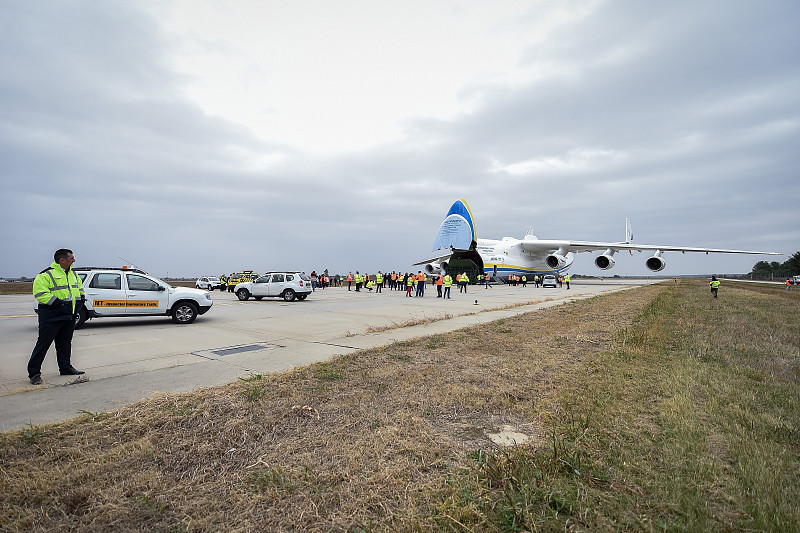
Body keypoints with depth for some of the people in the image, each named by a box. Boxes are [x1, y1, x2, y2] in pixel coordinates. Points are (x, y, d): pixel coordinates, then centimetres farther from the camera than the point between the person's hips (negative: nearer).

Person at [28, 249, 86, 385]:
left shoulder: (73, 274, 14)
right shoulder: (46, 275, -11)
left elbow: (79, 288, 27)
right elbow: (40, 293, -19)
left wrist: (80, 299, 10)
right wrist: (58, 302, -24)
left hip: (69, 316, 7)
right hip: (51, 317, -7)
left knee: (65, 343, 16)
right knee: (43, 343, -3)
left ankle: (65, 367, 26)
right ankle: (34, 372, 7)